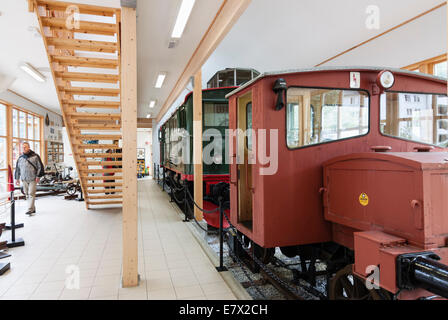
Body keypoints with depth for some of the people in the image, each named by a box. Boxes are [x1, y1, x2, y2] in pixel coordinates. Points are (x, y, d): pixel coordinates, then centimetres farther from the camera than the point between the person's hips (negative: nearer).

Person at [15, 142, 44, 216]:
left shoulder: (35, 156, -3)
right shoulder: (20, 158, 10)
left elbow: (40, 167, -3)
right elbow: (17, 169, 18)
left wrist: (38, 176, -8)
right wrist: (17, 178, 16)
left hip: (33, 179, -5)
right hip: (24, 179, 5)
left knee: (31, 194, -9)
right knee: (27, 195, 8)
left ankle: (30, 210, -7)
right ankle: (33, 209, 18)